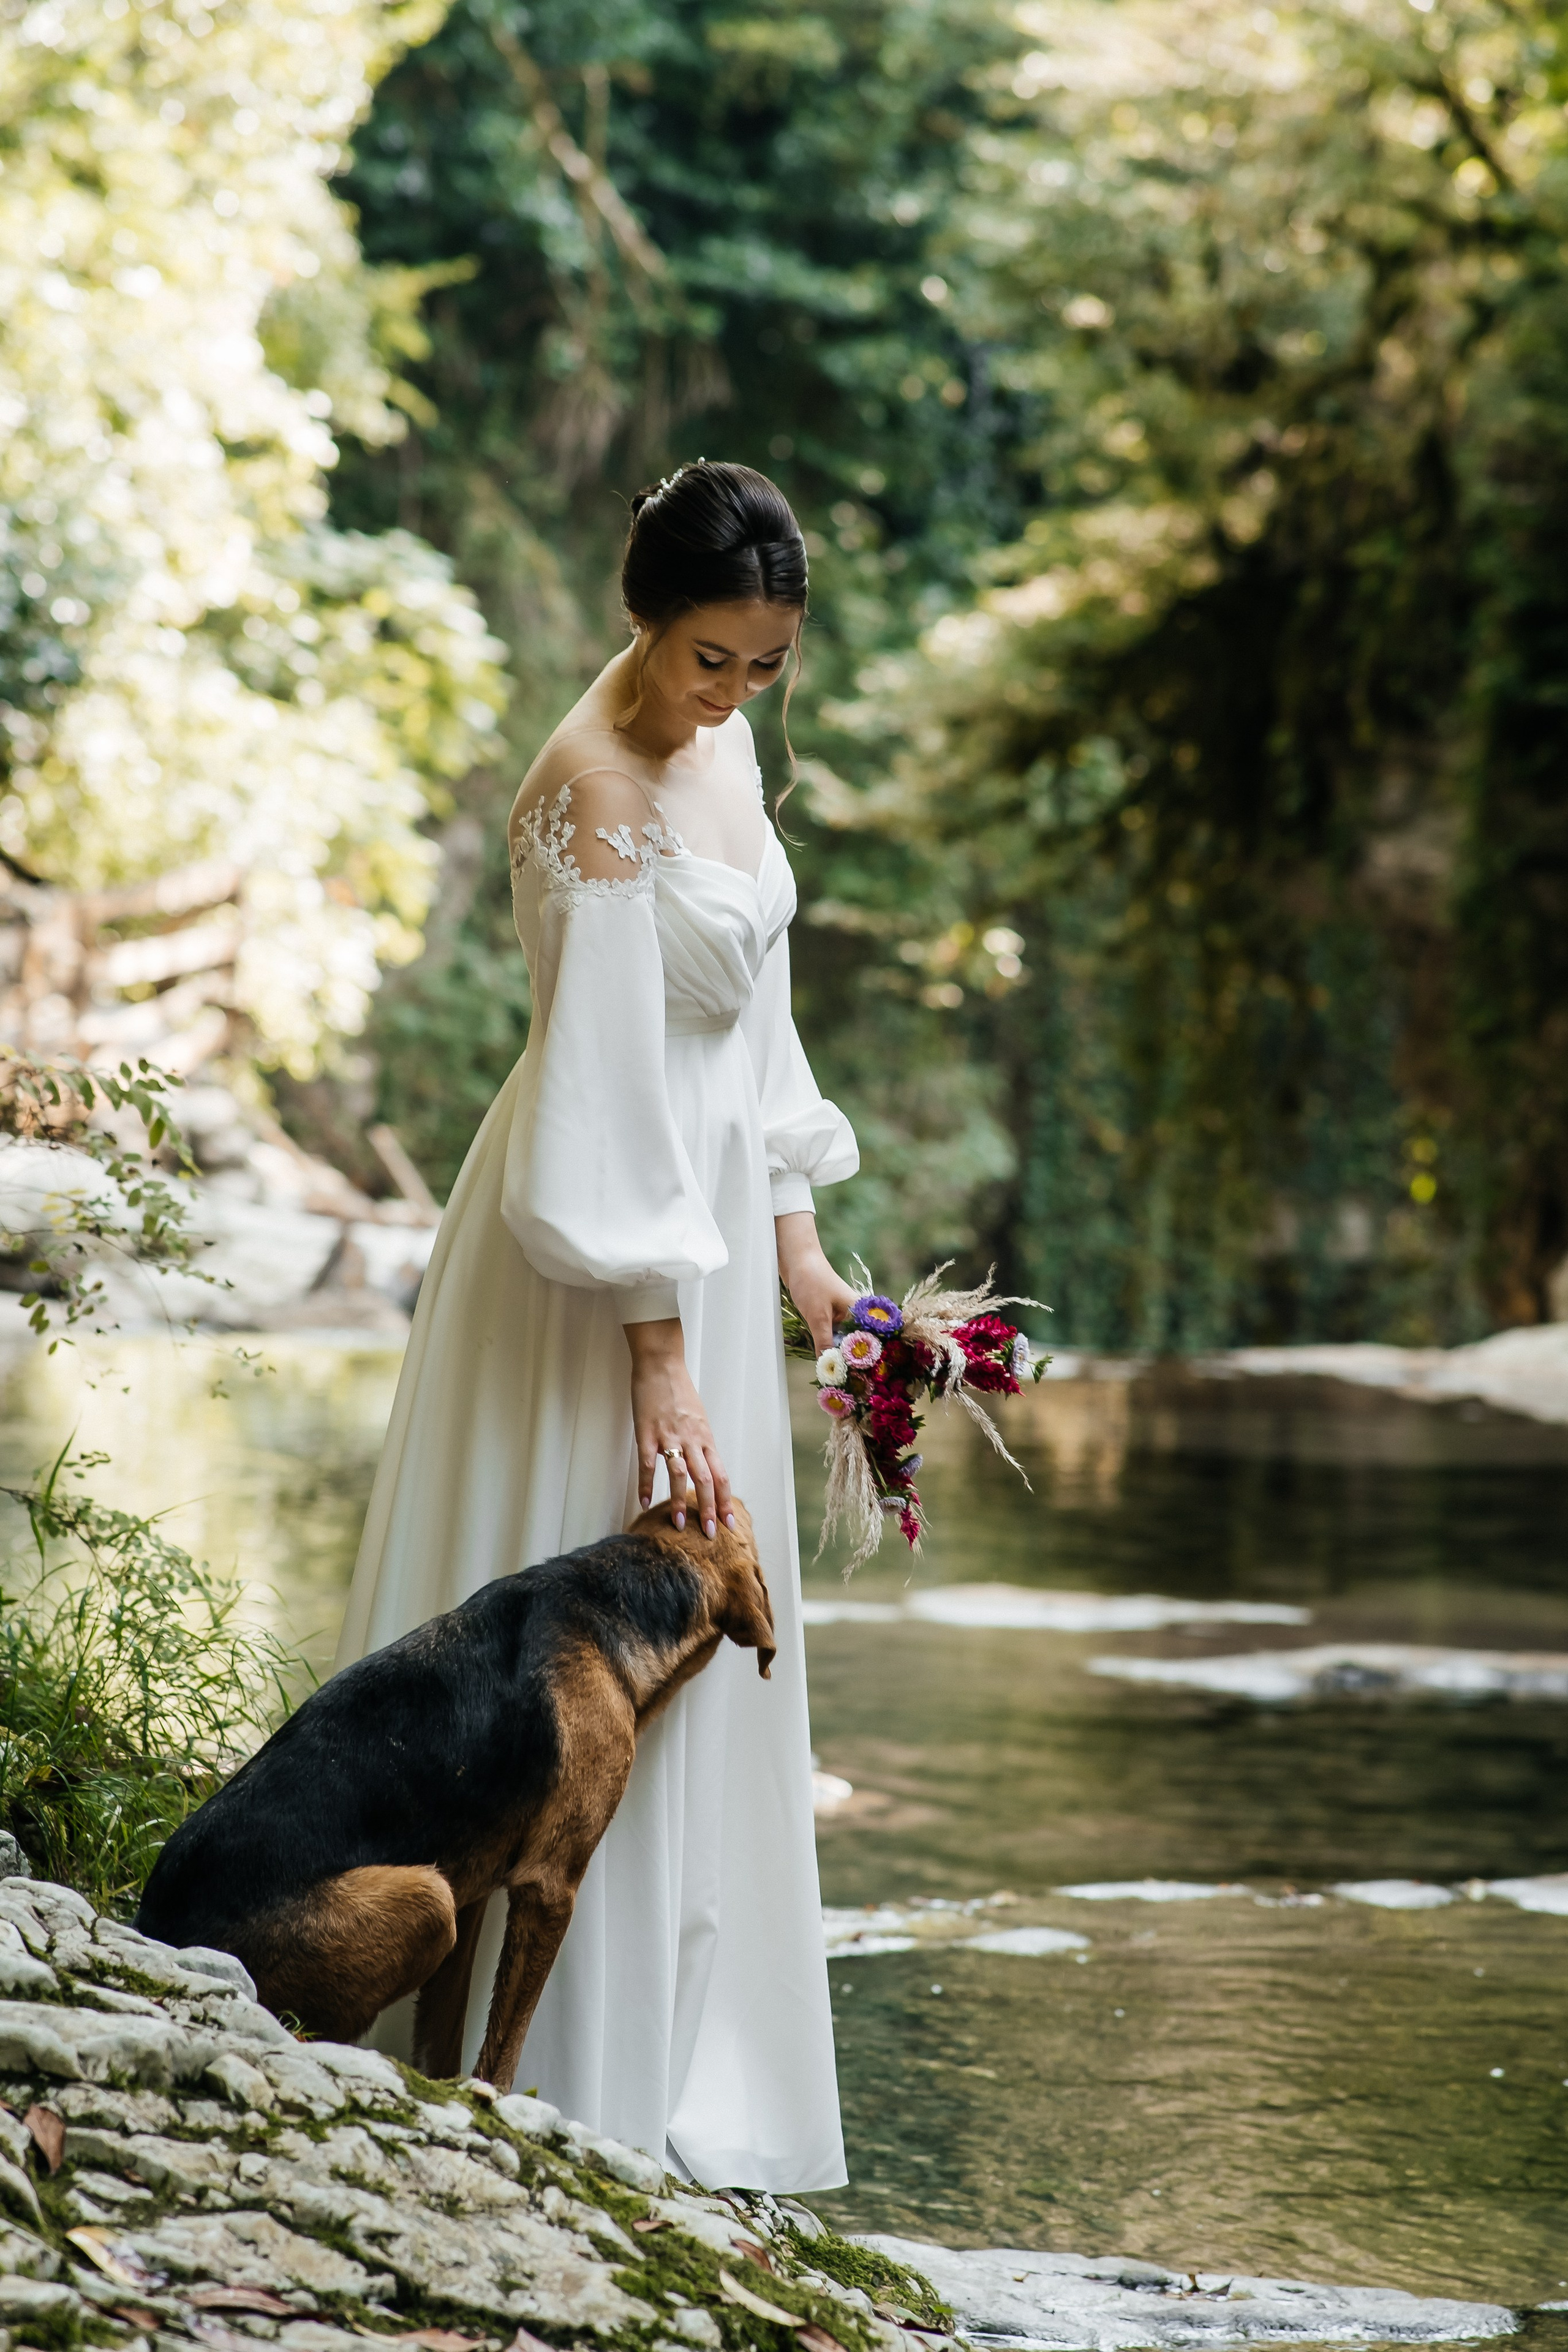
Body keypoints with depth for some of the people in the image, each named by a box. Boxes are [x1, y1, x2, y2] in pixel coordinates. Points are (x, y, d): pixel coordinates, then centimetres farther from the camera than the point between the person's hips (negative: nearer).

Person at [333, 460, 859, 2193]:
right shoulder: (595, 789, -21)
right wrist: (659, 1354, -22)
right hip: (606, 1231, -9)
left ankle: (681, 2074, 21)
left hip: (710, 1206, 9)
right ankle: (579, 2074, 2)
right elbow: (607, 1085, -23)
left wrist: (792, 1237, 12)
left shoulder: (721, 742, 6)